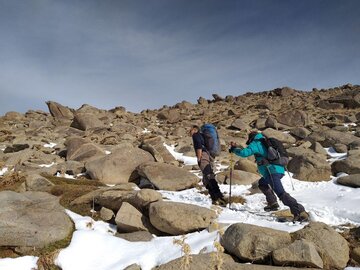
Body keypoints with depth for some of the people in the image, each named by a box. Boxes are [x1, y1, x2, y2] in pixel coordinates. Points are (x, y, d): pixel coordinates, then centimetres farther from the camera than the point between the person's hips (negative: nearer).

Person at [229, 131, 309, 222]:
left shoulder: (256, 143, 1)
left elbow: (244, 153, -9)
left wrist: (234, 148, 6)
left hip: (272, 172, -9)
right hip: (280, 170, 9)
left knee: (281, 194, -15)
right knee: (262, 183, 30)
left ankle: (301, 212, -26)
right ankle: (273, 203, 23)